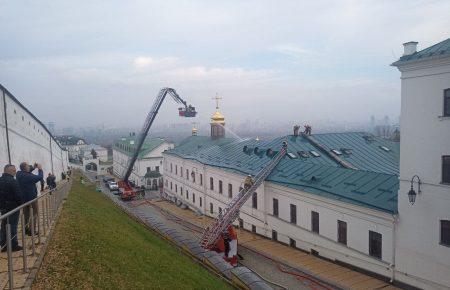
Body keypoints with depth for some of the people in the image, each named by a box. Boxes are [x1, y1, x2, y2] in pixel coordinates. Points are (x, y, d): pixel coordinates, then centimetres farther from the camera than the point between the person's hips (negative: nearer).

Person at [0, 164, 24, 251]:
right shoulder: (12, 181, -20)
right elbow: (19, 195, -21)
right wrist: (21, 203, -5)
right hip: (13, 207, -8)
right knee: (13, 227, 1)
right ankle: (13, 246, 8)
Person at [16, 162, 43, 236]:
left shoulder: (19, 174, -2)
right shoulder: (29, 176, -26)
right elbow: (40, 177, -21)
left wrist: (33, 168, 8)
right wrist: (40, 169, -8)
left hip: (23, 198, 8)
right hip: (31, 197, -8)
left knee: (26, 214, 19)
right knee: (34, 214, 2)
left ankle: (26, 229, 29)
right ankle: (31, 230, 2)